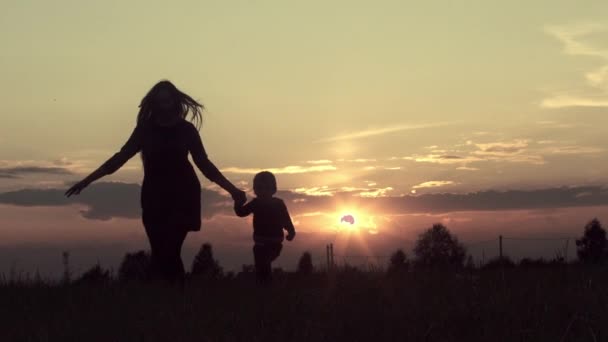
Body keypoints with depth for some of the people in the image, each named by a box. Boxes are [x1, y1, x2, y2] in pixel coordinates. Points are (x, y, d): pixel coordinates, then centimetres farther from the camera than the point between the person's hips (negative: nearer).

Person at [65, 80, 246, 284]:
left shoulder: (186, 129, 1)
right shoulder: (145, 129, 3)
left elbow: (204, 164, 6)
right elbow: (121, 157, 4)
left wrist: (231, 189, 3)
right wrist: (87, 180, 0)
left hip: (181, 196, -2)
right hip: (154, 197, 2)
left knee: (169, 252, -14)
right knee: (160, 253, -1)